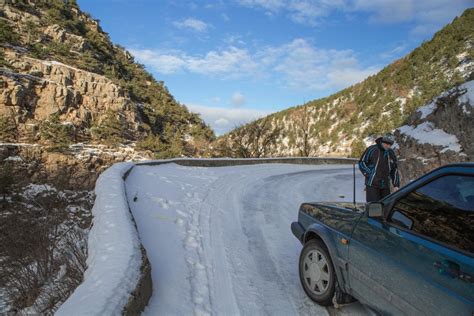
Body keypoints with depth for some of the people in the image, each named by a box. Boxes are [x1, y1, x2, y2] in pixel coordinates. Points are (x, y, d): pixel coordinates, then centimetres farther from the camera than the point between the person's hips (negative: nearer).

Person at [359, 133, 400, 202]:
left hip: (385, 186, 6)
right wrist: (369, 174, -11)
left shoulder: (391, 153, 11)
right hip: (372, 185, -5)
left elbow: (394, 170, 16)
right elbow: (361, 163, -1)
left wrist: (396, 185, 8)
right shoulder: (372, 149, -5)